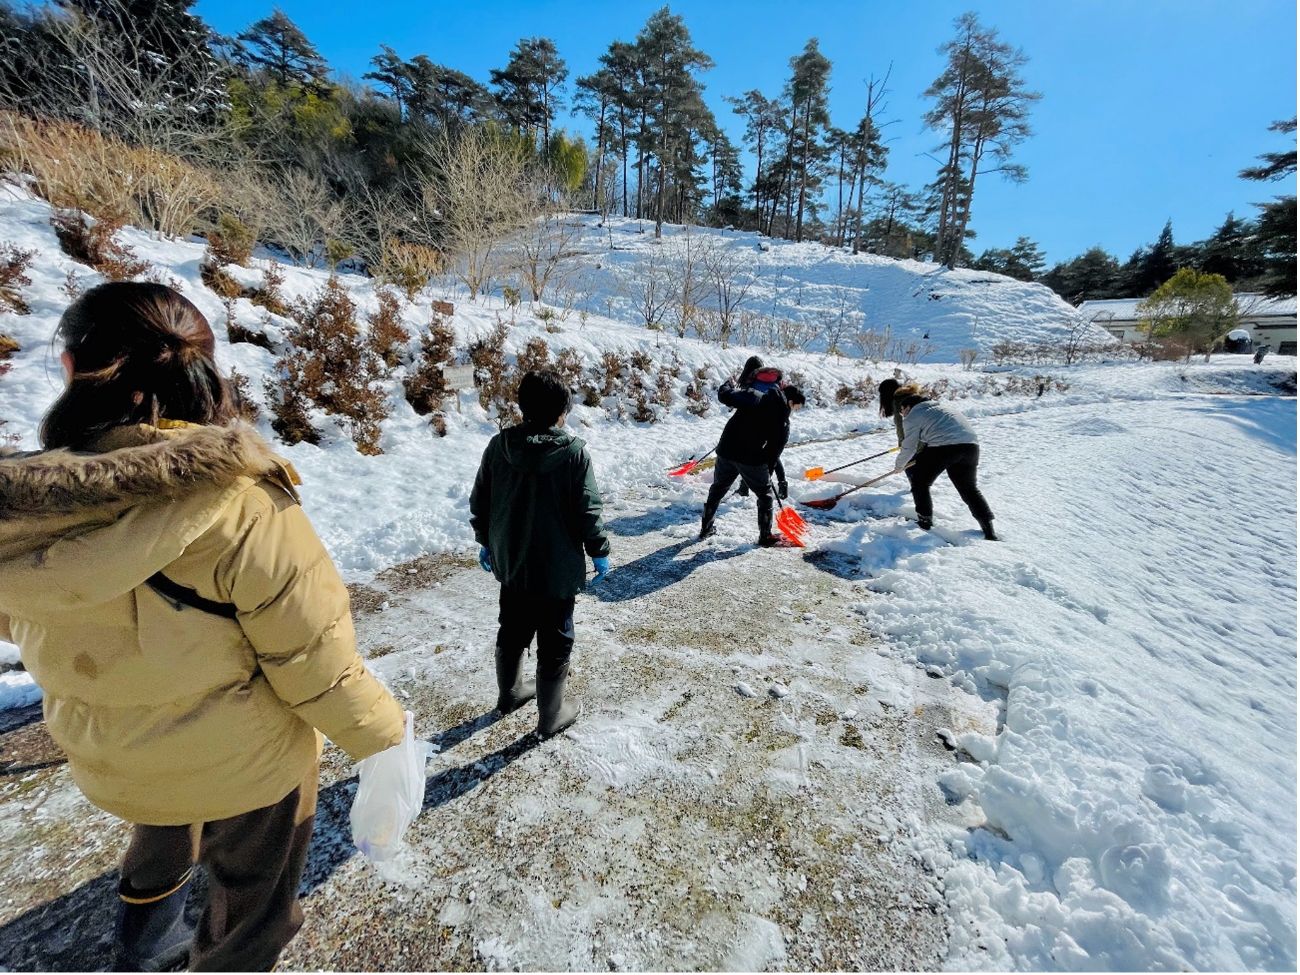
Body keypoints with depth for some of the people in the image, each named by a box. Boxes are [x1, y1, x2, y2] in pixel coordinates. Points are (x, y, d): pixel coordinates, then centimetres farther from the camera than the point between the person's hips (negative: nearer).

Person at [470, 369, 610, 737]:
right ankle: (551, 716, 29)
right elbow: (588, 510, -15)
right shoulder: (573, 451, -19)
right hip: (557, 569, -5)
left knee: (512, 632, 25)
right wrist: (599, 551, 1)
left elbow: (479, 502, 3)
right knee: (555, 643, 12)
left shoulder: (498, 445, -6)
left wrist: (486, 542, 18)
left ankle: (510, 692, 47)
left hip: (510, 563, 5)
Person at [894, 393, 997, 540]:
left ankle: (924, 522, 17)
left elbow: (909, 448, 8)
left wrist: (899, 465, 24)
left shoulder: (912, 417, 8)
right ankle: (989, 530, 18)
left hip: (943, 447, -7)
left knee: (920, 483, 13)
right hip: (971, 445, 8)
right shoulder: (939, 407, 32)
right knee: (969, 488, 19)